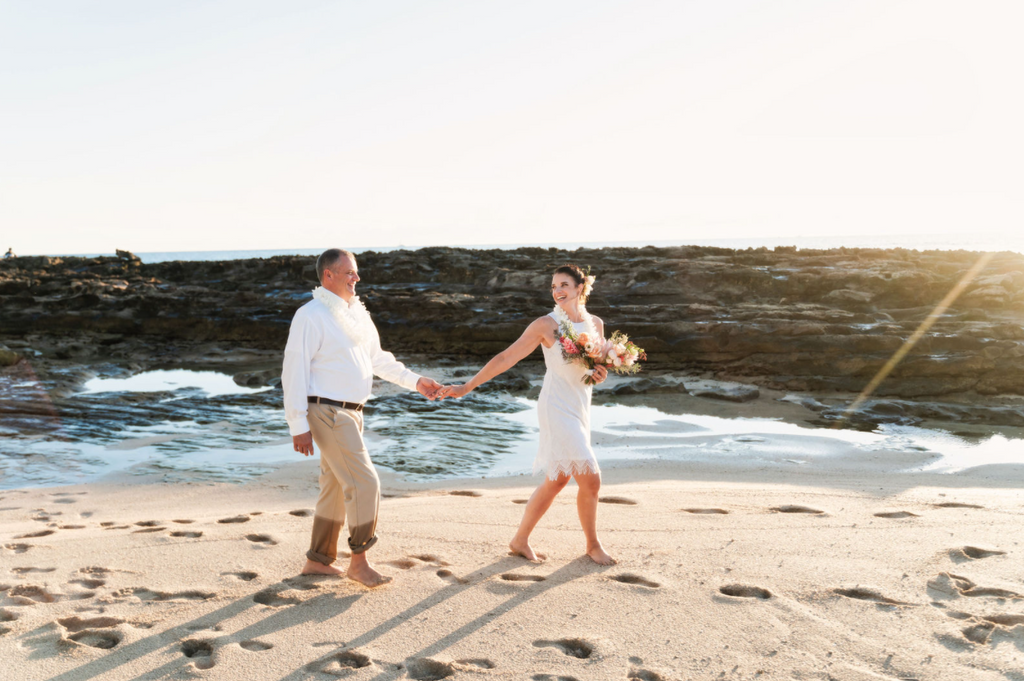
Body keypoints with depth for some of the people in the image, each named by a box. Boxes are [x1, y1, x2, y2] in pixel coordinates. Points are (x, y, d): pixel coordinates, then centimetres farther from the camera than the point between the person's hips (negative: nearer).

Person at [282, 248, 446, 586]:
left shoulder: (356, 313, 12)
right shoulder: (311, 316, -14)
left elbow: (378, 358, 22)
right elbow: (294, 371, -16)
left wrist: (415, 381, 14)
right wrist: (298, 426, -18)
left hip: (350, 413, 9)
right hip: (327, 413, -9)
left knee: (336, 488, 15)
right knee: (365, 483, -9)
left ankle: (317, 560, 27)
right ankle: (359, 562, 4)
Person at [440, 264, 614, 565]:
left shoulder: (595, 324, 8)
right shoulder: (546, 325, -9)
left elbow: (600, 364, 22)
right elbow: (506, 358, -8)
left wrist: (602, 374, -4)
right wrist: (467, 387, -11)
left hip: (580, 409, 7)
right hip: (557, 408, -7)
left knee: (555, 481, 11)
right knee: (590, 478, -8)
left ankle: (520, 541, 25)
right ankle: (593, 545, 11)